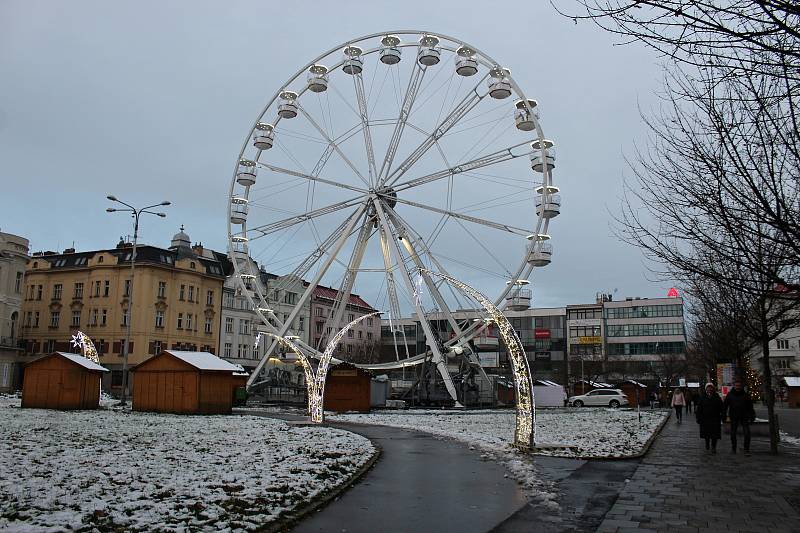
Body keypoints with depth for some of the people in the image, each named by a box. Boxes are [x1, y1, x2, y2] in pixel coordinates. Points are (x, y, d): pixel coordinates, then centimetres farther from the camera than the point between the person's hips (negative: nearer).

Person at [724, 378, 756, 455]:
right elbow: (725, 406, 6)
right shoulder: (730, 395, 1)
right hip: (734, 417, 1)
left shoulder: (746, 395, 1)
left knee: (747, 433, -9)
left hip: (744, 417, -1)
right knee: (733, 434, 9)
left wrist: (752, 416, 1)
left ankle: (746, 450, -1)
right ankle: (733, 448, 24)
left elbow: (750, 407, 6)